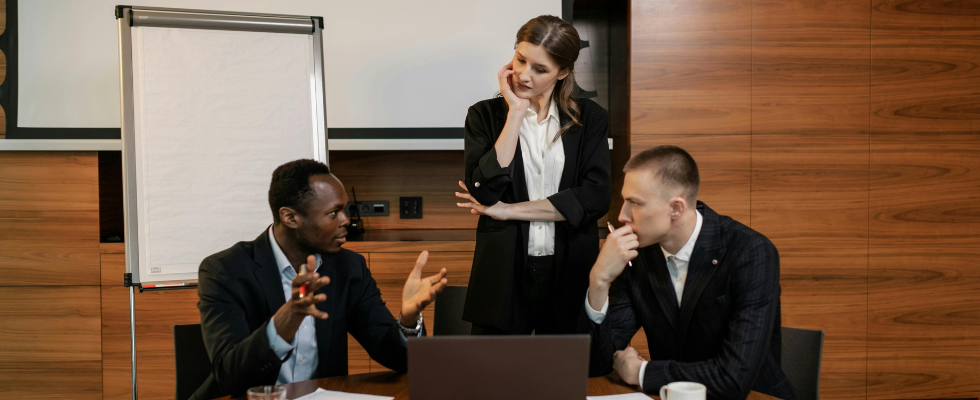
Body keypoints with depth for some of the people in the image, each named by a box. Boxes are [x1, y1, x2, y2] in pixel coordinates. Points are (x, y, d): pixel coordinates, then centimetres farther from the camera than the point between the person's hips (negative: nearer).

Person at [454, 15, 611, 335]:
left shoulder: (589, 118, 3)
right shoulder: (485, 115, 2)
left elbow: (595, 198, -9)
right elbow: (484, 191, -13)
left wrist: (509, 210, -10)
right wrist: (515, 113, -13)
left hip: (570, 273, 1)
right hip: (504, 273, 0)